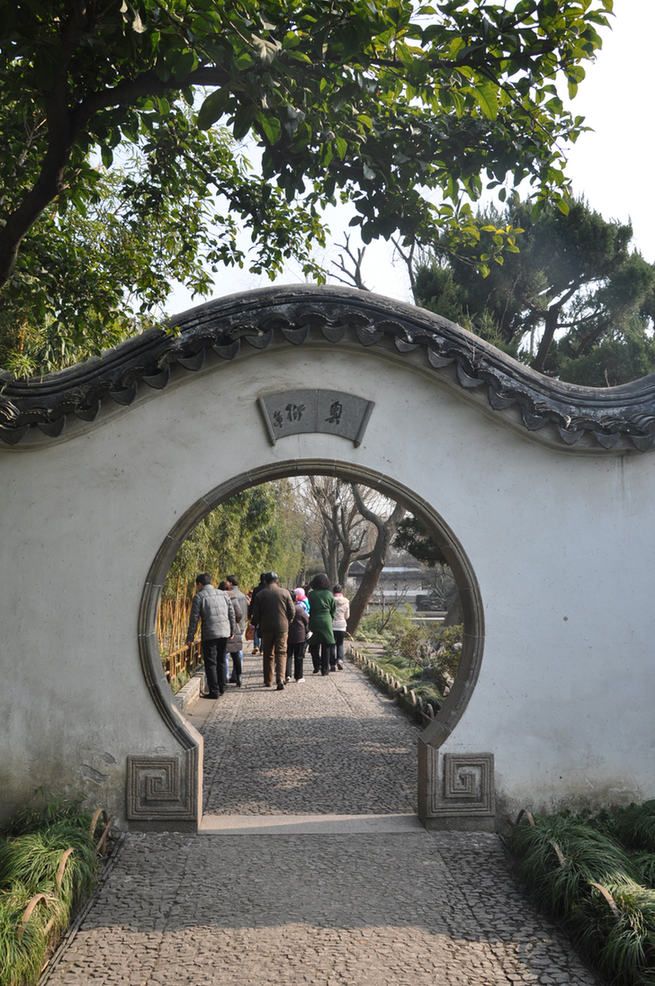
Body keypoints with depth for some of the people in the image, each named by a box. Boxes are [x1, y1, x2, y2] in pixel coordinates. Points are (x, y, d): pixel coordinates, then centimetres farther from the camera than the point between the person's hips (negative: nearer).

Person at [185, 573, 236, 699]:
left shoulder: (199, 597, -4)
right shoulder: (223, 594, 11)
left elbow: (194, 619, -6)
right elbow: (231, 614, 14)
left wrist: (190, 638, -2)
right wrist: (232, 631, 24)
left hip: (209, 634, -5)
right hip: (224, 632, 5)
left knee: (210, 663, 1)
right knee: (221, 661, 17)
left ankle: (214, 691, 0)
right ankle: (221, 688, 23)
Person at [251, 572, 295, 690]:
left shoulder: (260, 594, 0)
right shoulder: (285, 592, -1)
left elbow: (256, 613, -1)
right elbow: (292, 611, 0)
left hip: (266, 628, 1)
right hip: (282, 627, -1)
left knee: (268, 655, 12)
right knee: (281, 653, 2)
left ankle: (268, 681, 18)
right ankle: (280, 678, -17)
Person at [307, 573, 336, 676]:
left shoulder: (311, 594, -4)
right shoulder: (329, 594, -1)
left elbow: (308, 609, -1)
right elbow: (334, 609, 5)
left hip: (314, 622, -1)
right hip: (326, 623, 1)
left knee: (314, 645, 13)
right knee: (326, 647, 7)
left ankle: (317, 665, -2)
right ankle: (325, 669, 8)